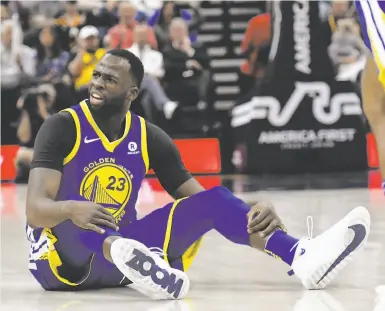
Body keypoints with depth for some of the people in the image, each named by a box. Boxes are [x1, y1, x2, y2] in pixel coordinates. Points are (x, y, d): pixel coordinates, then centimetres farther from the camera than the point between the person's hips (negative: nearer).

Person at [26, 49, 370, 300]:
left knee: (213, 200, -10)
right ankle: (136, 261, -71)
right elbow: (36, 209, -22)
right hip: (62, 257, -5)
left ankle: (303, 258, -29)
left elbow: (200, 199, 1)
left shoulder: (149, 137, 3)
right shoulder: (64, 127, -11)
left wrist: (255, 215, -19)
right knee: (78, 212, -39)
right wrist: (70, 209, -47)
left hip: (119, 253, 5)